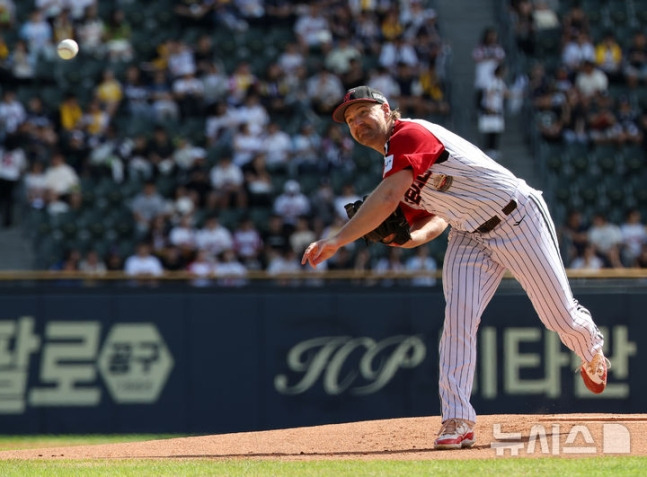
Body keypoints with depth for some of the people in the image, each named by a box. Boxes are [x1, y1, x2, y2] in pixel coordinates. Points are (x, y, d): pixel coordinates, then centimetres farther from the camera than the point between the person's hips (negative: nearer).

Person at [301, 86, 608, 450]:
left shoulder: (410, 134, -23)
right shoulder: (396, 164, 7)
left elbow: (388, 199, -35)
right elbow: (437, 217, 11)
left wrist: (339, 240, -37)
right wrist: (410, 237, -11)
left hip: (518, 218, -7)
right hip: (469, 236, 8)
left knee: (561, 316, 4)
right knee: (459, 315, -14)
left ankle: (592, 351, 39)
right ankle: (458, 421, -17)